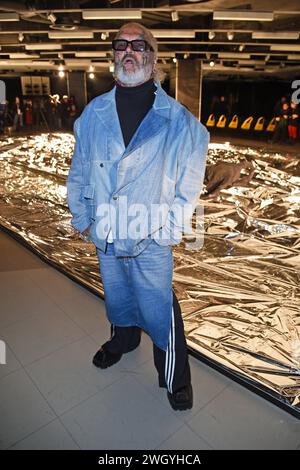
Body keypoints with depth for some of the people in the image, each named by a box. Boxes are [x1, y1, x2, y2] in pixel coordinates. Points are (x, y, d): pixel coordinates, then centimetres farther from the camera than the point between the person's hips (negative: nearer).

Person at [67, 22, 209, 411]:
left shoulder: (177, 119, -8)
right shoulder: (93, 114, 0)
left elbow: (189, 182, -4)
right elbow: (78, 173, 7)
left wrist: (171, 227, -6)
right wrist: (82, 218, 8)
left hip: (152, 239, -3)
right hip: (105, 235, 4)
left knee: (160, 311, 8)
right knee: (117, 297, 24)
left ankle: (175, 379, 33)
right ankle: (123, 340, 56)